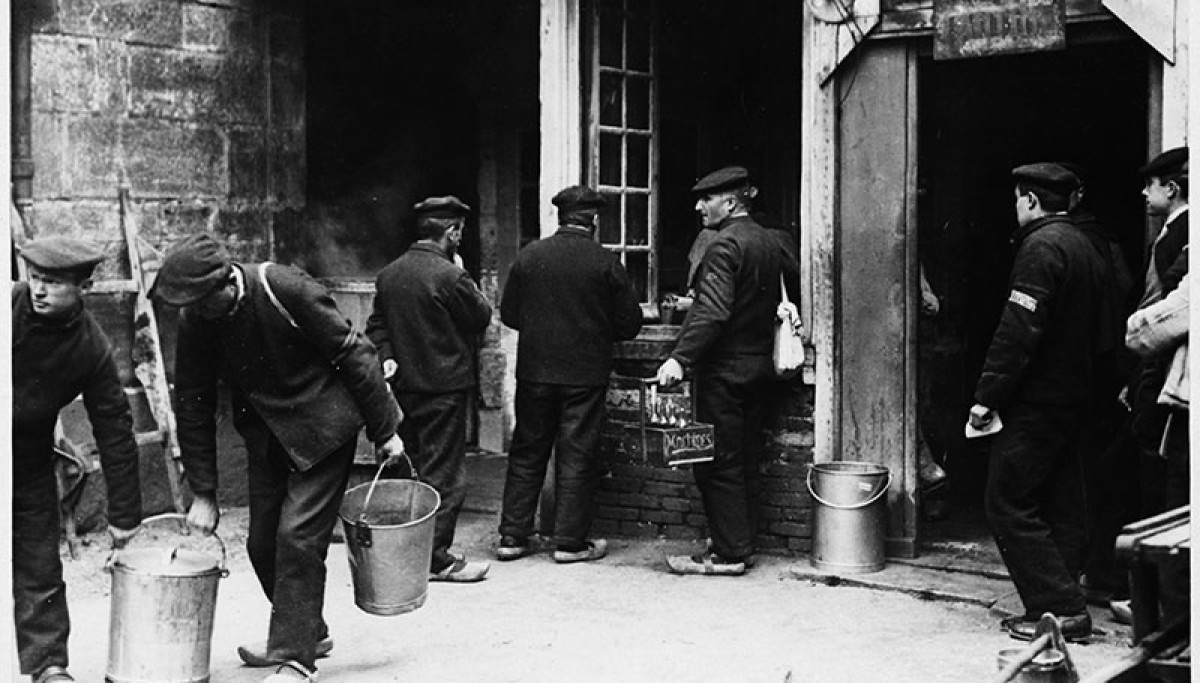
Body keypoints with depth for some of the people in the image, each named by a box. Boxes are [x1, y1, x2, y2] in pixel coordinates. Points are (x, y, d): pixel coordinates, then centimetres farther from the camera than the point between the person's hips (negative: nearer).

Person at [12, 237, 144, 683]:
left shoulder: (91, 348, -10)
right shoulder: (11, 305, -16)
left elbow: (114, 432, -4)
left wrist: (124, 515, -2)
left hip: (29, 460, 1)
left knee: (40, 566, 4)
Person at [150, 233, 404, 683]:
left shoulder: (286, 290, -25)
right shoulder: (194, 321, -9)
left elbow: (352, 354, -17)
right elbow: (192, 405, -1)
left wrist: (384, 431, -12)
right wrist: (203, 492, -1)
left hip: (322, 428, -6)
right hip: (266, 436, 6)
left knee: (298, 536, -12)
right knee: (263, 542, 10)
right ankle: (308, 631, 32)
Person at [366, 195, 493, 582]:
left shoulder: (388, 274, 5)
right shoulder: (450, 277, -18)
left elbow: (376, 325, 10)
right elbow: (481, 317, -6)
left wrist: (387, 356, 0)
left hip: (403, 386, 7)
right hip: (443, 387, -7)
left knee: (409, 468, 17)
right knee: (443, 474, -1)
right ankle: (436, 558, 2)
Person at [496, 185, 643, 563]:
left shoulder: (528, 256, -2)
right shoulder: (606, 263, -8)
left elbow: (508, 314, 5)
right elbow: (629, 324, -4)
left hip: (535, 370, 2)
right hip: (586, 373, -2)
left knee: (527, 451, 12)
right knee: (577, 455, 5)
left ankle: (512, 536, 14)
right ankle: (570, 541, 9)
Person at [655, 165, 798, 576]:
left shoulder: (725, 245, -16)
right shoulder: (773, 241, 9)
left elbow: (712, 311, -26)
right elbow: (793, 292, 16)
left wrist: (680, 358, -30)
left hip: (724, 369, -9)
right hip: (759, 365, 9)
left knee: (718, 464, -2)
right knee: (746, 460, 14)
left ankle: (729, 554, 2)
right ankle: (744, 544, 21)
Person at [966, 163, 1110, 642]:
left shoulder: (1041, 247, -15)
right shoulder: (1085, 247, 15)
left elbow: (1018, 331, -22)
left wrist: (987, 394, -19)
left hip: (1035, 400, -10)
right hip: (1072, 398, 10)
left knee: (1008, 504, -5)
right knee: (1060, 507, 11)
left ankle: (1062, 608, -7)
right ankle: (1060, 607, 15)